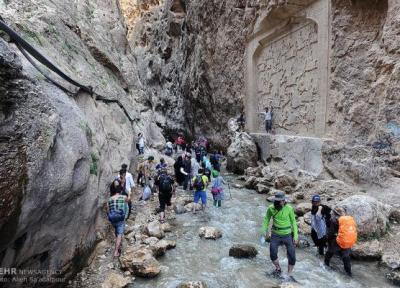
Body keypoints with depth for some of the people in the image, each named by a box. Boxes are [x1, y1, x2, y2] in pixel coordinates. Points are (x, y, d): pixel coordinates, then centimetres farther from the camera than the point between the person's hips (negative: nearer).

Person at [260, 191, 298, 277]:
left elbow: (293, 221, -4)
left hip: (288, 235, -1)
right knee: (273, 255, -2)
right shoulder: (271, 208, -12)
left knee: (291, 256, 2)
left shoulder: (289, 209, -15)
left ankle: (289, 275, 24)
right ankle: (278, 269, 28)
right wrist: (264, 230, -6)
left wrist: (295, 236, -7)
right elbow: (267, 219, 4)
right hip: (275, 235, 1)